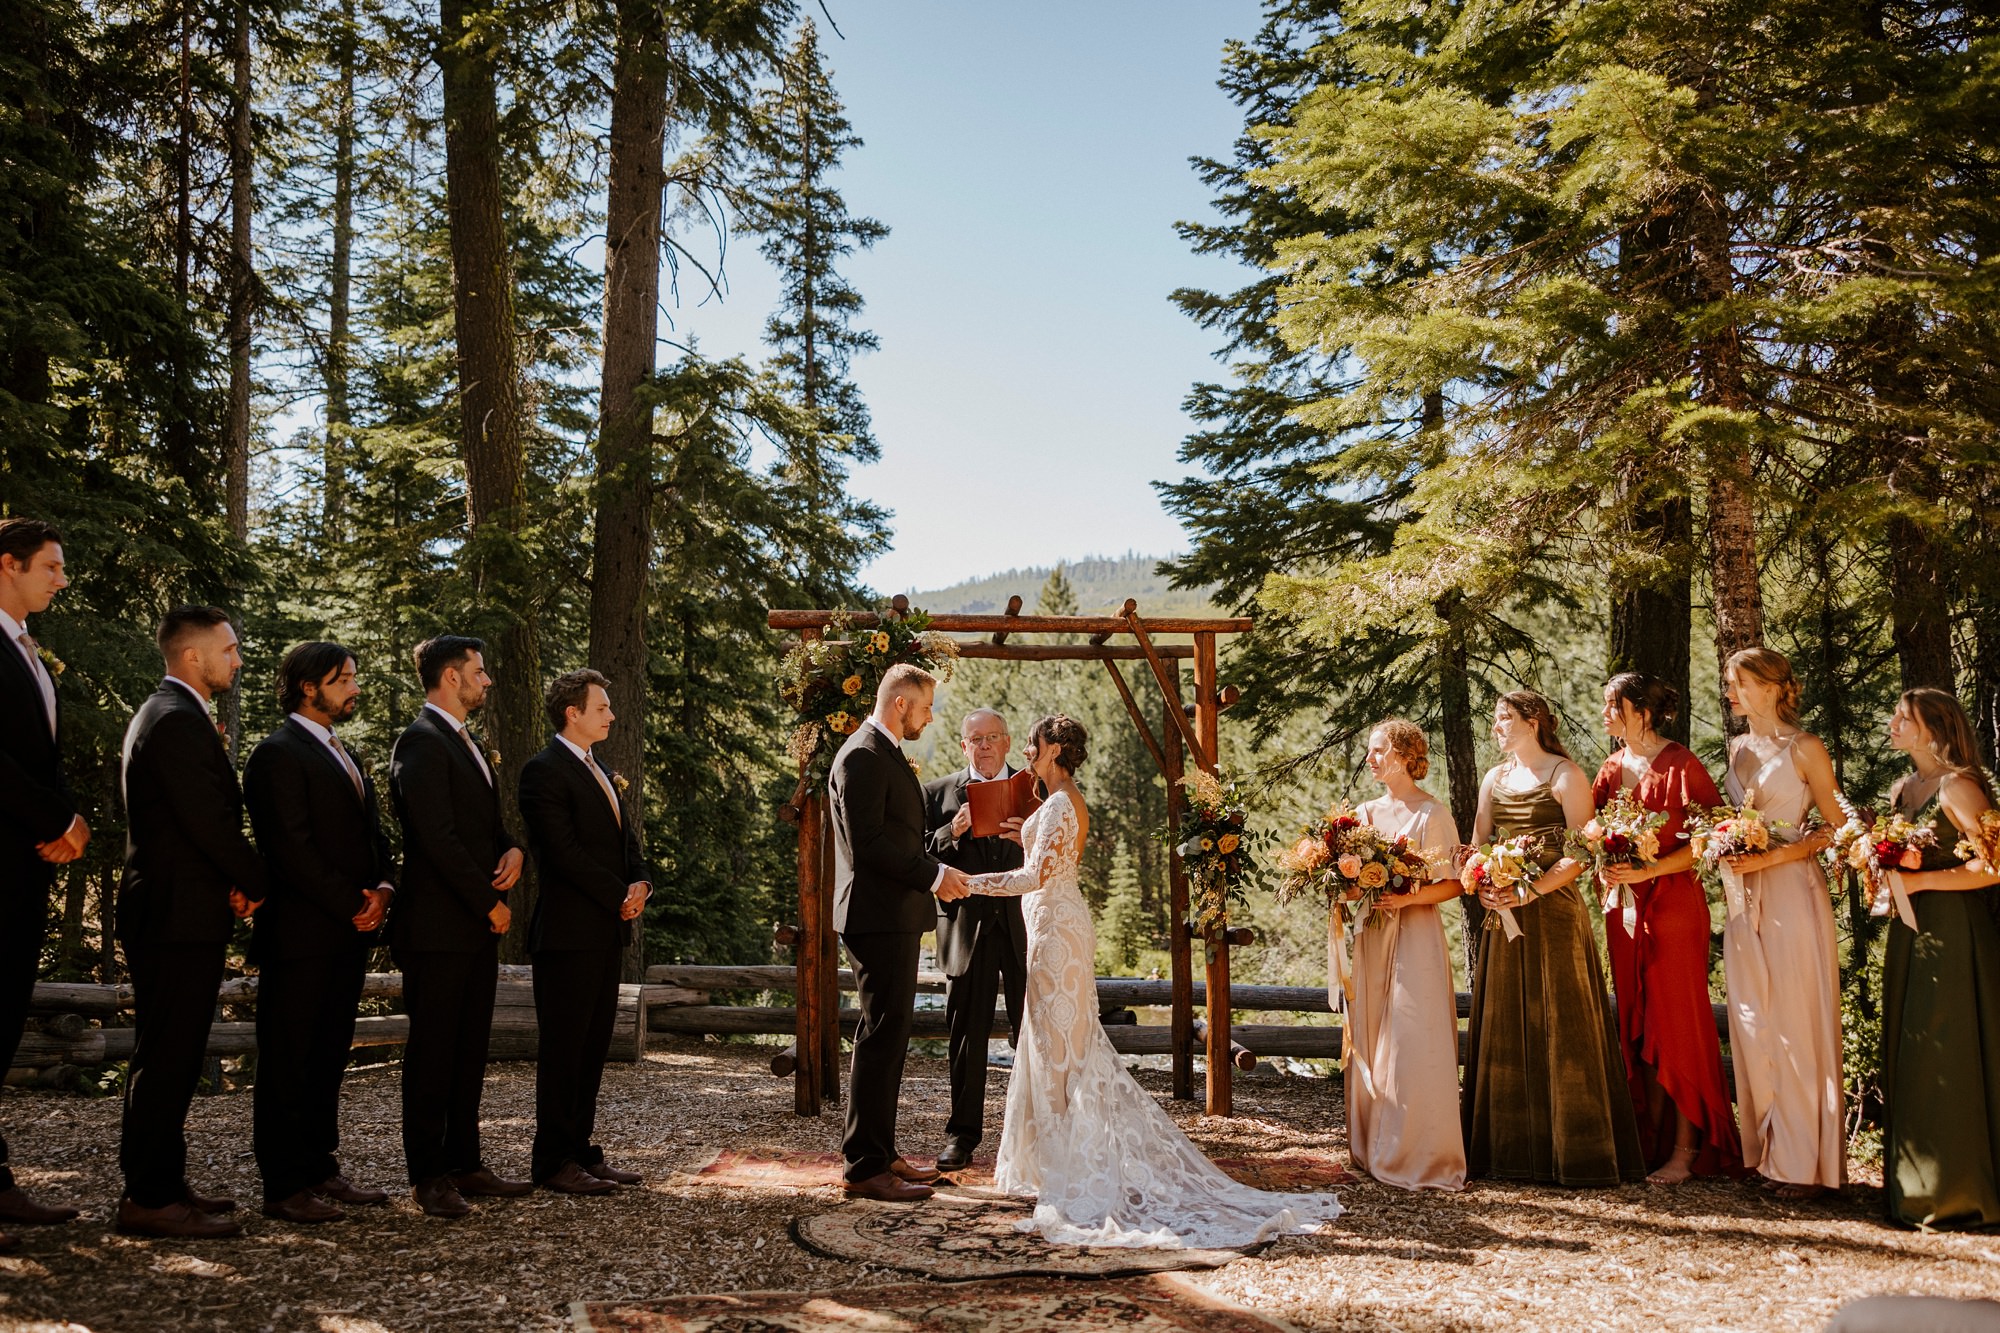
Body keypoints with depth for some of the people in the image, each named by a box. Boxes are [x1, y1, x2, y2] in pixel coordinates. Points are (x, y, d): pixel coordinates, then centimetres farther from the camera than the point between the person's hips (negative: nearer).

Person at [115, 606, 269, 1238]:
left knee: (167, 1056, 15)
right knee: (167, 1057, -6)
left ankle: (159, 1183, 23)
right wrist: (258, 883, -7)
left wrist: (235, 881, 6)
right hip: (179, 918, -11)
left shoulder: (162, 714, 18)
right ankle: (149, 1198, -1)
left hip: (167, 913, 11)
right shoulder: (181, 722, -16)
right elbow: (211, 822, -21)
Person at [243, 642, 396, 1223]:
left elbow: (372, 834, 20)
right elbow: (292, 849, -16)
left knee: (328, 1057, 12)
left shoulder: (344, 756, 20)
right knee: (288, 1061, -2)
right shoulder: (278, 754, -9)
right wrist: (353, 906, -14)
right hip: (301, 934, -9)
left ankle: (320, 1171, 20)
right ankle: (284, 1187, 3)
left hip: (348, 934, 9)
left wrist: (383, 888, 1)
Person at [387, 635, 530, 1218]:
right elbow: (438, 839, -19)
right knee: (432, 1051, -2)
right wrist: (490, 904, -13)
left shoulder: (467, 744, 19)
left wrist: (512, 849, 1)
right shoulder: (421, 743, -12)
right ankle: (428, 1176, 5)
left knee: (470, 1051, 12)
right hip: (438, 926, -9)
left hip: (478, 928, 9)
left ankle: (464, 1164, 19)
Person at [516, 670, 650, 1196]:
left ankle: (581, 1150, 17)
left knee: (593, 1047, 10)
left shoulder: (603, 774, 19)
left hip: (607, 930, 8)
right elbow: (563, 851, -17)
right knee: (563, 1048, -3)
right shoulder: (545, 771, -9)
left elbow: (626, 838, 20)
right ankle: (553, 1163, 3)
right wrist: (619, 896, -13)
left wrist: (640, 881, -1)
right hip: (569, 930, -8)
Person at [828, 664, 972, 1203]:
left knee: (888, 1038, 15)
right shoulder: (862, 757, -15)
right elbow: (867, 843, -22)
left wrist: (933, 872, 13)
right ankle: (865, 1165, -3)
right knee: (881, 1039, -8)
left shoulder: (887, 754, 18)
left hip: (896, 917, 11)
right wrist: (932, 874, -17)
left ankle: (880, 1153, 23)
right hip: (879, 918, -11)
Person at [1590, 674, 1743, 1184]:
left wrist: (1649, 870, -20)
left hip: (1673, 905, -6)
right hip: (1624, 907, 6)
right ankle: (1653, 1140, 13)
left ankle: (1686, 1149, 3)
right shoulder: (1613, 769, 13)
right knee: (1639, 1028, 7)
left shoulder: (1680, 765, -8)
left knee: (1678, 1025, -2)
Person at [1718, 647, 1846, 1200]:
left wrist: (1773, 856, -15)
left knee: (1795, 1025, -4)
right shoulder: (1738, 749, 14)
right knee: (1751, 1025, 6)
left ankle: (1801, 1160, 3)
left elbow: (1837, 827, -5)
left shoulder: (1805, 749, -5)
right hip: (1745, 899, 6)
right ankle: (1764, 1149, 14)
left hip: (1792, 893, -6)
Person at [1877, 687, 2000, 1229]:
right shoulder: (1901, 790, 14)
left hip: (1954, 934, -8)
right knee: (1907, 1057, 9)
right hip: (1910, 932, 8)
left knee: (1947, 1059, -5)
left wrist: (1920, 881, -17)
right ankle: (1915, 1183, 15)